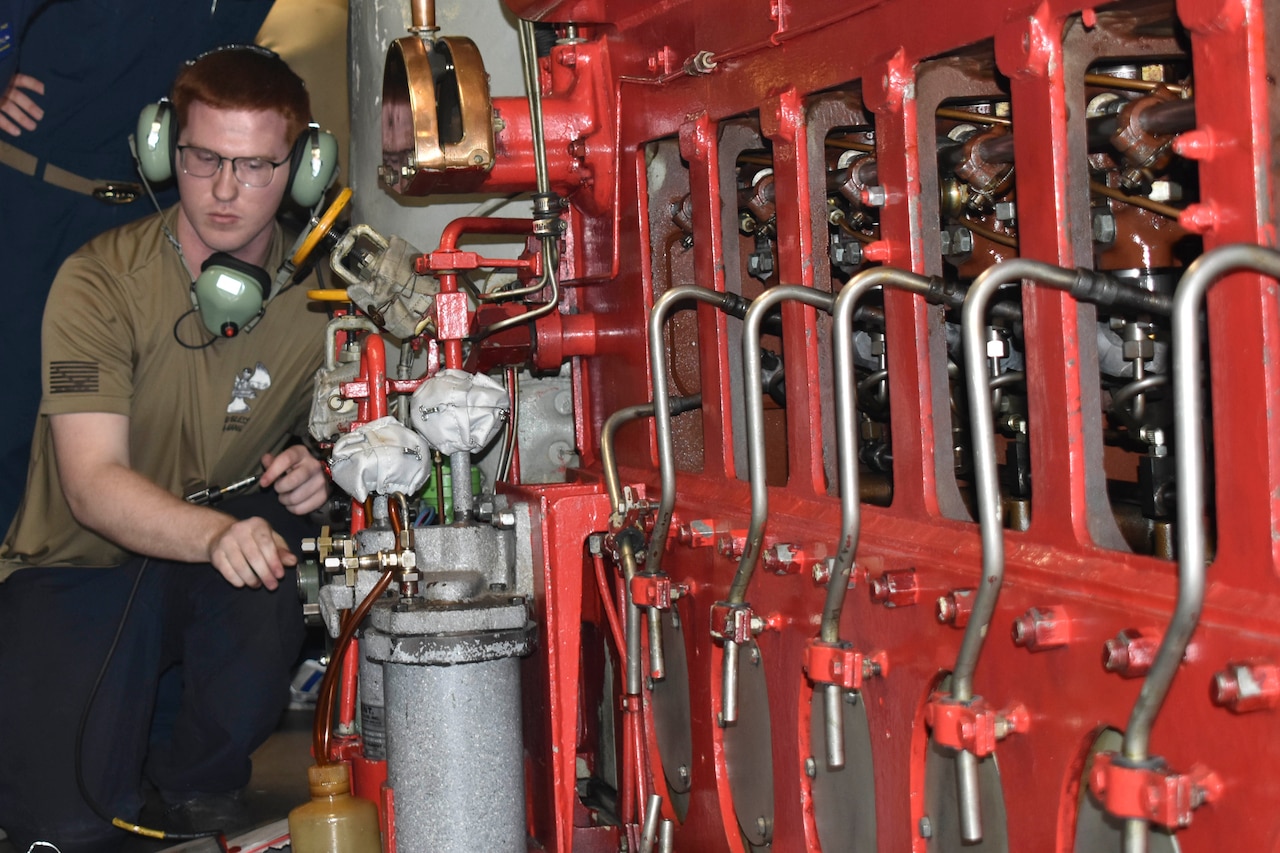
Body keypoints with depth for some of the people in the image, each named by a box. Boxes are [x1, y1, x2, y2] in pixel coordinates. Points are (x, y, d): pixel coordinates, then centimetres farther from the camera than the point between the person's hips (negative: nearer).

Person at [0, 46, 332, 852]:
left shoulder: (319, 293, -8)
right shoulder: (101, 281, -19)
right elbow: (93, 483, -26)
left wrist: (316, 469, -19)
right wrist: (215, 533, -46)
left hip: (219, 557, 3)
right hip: (80, 565, -2)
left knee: (268, 584, -34)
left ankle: (197, 773, -4)